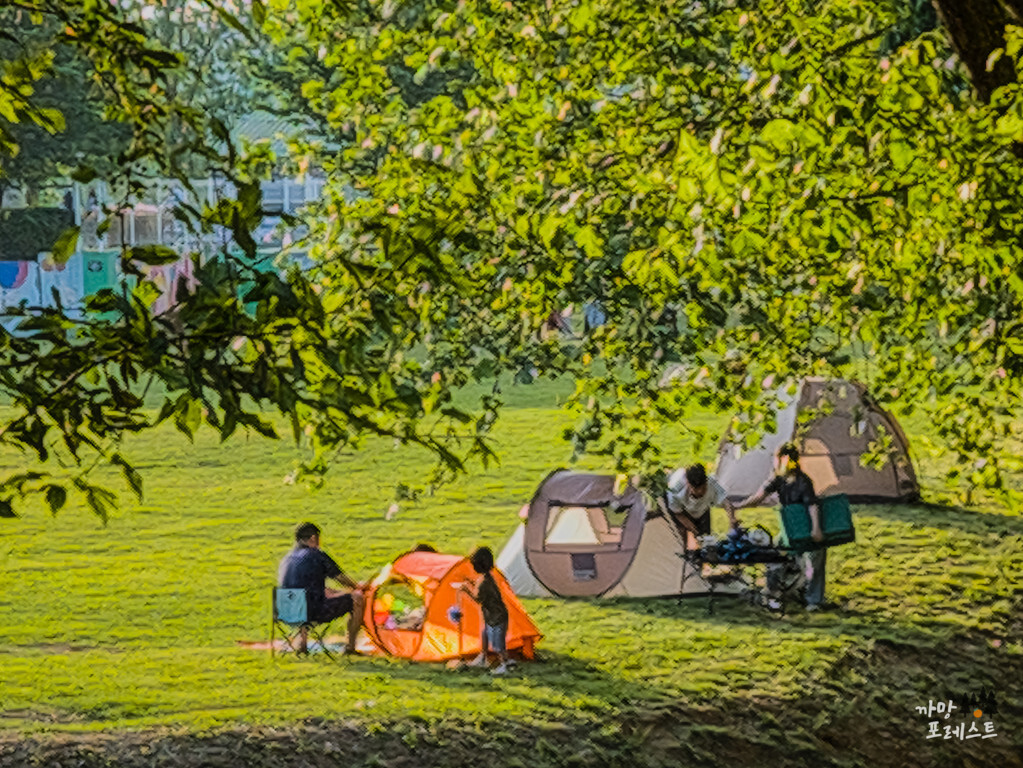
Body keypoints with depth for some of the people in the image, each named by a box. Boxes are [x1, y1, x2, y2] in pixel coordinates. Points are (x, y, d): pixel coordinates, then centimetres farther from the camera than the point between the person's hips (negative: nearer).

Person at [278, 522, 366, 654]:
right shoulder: (317, 556, -7)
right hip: (315, 613, -7)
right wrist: (357, 587, 27)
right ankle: (351, 645, 15)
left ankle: (302, 642, 31)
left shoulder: (286, 559, 12)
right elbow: (340, 578, 6)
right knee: (357, 598, 8)